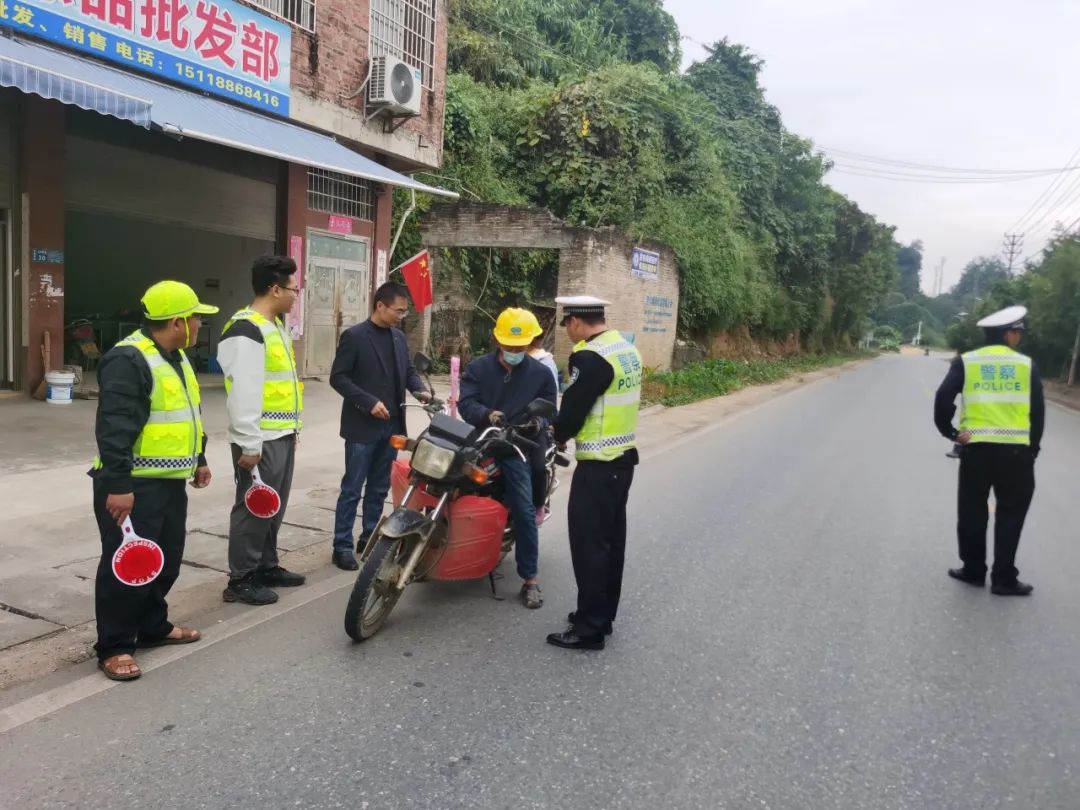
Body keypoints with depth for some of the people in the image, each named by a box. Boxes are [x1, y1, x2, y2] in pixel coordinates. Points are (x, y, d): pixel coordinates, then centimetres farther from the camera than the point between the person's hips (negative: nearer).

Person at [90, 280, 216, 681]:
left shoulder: (175, 357, 13)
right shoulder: (128, 360, -20)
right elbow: (114, 427, -25)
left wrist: (198, 459, 25)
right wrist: (117, 483, -26)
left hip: (169, 480, 10)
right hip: (134, 486, -10)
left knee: (166, 560, 18)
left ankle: (152, 626, 34)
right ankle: (114, 647, 12)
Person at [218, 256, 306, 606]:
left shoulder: (276, 325, 15)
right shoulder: (247, 332, -18)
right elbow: (243, 393, -22)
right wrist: (249, 444, -22)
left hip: (282, 435, 10)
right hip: (261, 439, -10)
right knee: (254, 509, -1)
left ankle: (266, 567, 31)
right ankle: (240, 581, 10)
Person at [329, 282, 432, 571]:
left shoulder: (399, 337, 10)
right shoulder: (354, 336, -9)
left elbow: (408, 370, 17)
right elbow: (338, 377, -12)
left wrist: (420, 389, -4)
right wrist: (369, 402, -21)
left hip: (391, 425, 6)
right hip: (362, 427, -6)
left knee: (379, 488, 14)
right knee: (352, 489, 1)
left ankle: (369, 538, 26)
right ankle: (342, 545, 9)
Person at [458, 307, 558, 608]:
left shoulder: (541, 374, 6)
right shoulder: (478, 367, 6)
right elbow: (465, 402, -5)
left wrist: (536, 423, -18)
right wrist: (486, 414, -25)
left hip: (516, 449, -1)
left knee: (524, 512, -8)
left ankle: (530, 579, 1)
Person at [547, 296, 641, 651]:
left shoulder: (590, 357, -19)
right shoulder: (627, 349, 10)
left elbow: (573, 408, -15)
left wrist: (559, 436, 6)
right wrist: (570, 430, 12)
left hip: (598, 464, -10)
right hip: (623, 456, 10)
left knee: (589, 544, -2)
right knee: (611, 539, 16)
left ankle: (589, 628, 6)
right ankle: (603, 615, 28)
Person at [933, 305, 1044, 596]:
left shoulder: (966, 362, 3)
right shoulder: (1026, 365, 4)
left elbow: (943, 398, -8)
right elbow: (1038, 411, 4)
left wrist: (949, 432, 1)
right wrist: (1032, 448, 12)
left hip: (976, 447, 0)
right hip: (1016, 450, 0)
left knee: (972, 513, 12)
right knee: (1010, 515, 9)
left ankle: (973, 570, 20)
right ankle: (1004, 579, 10)